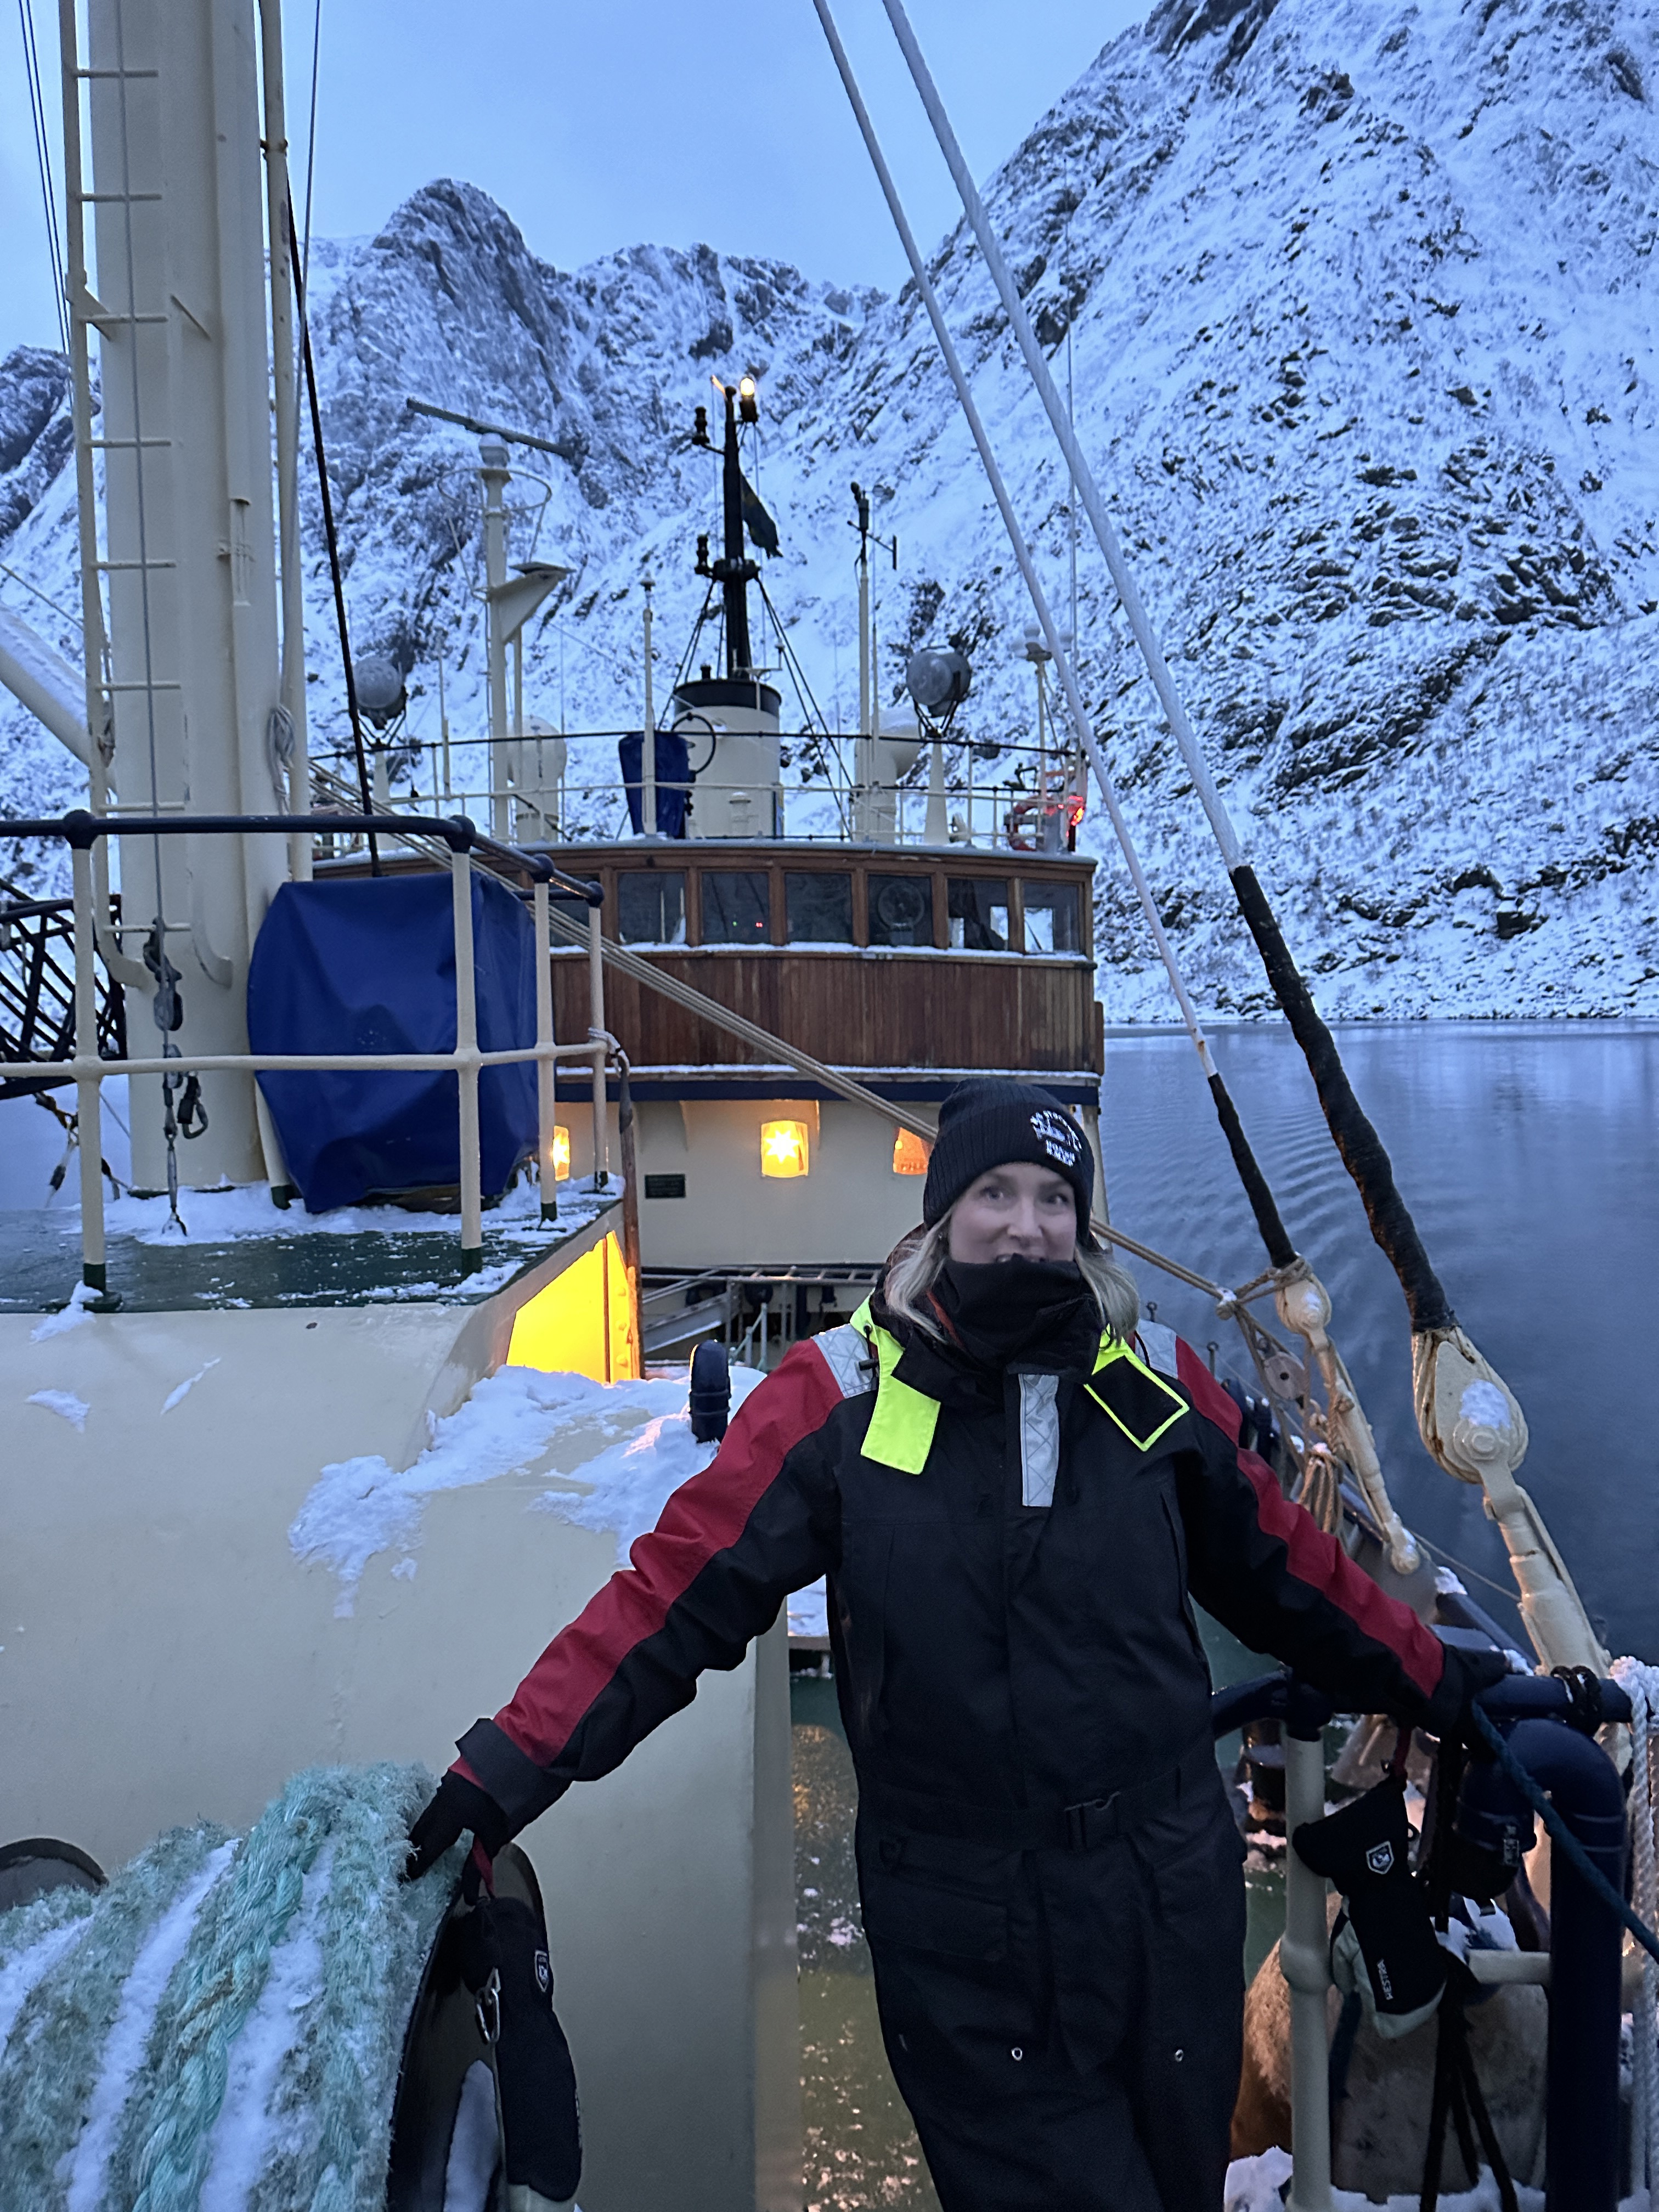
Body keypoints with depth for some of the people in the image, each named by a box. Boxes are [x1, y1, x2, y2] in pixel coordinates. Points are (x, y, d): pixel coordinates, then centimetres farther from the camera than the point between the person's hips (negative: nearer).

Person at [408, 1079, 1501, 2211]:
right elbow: (679, 1591, -9)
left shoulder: (1156, 1382, -1)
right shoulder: (842, 1395, -10)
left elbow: (1282, 1569, 12)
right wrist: (509, 1767, -14)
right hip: (961, 1936, -3)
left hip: (1171, 1900, 3)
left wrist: (1439, 1685, 18)